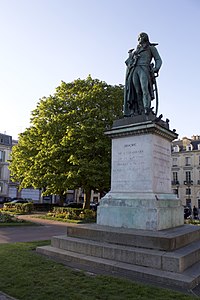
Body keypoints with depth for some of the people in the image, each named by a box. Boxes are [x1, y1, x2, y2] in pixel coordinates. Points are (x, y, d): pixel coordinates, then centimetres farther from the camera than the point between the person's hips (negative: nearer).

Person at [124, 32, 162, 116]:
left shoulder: (151, 48, 22)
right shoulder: (136, 50, 35)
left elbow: (158, 60, 11)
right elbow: (128, 61, 27)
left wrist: (156, 68, -7)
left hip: (144, 69, -4)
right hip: (134, 70, 4)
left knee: (144, 88, -25)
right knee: (137, 91, -12)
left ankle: (147, 108, -37)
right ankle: (139, 112, -20)